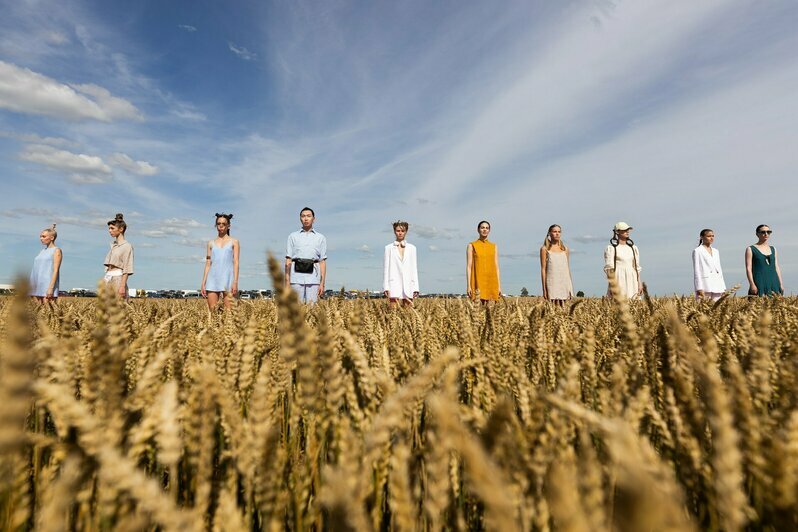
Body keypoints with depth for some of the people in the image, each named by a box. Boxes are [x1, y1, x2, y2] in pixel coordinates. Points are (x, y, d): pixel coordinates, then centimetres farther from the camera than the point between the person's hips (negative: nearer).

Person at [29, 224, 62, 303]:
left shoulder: (57, 250, -3)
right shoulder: (43, 251, 19)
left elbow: (56, 270, -12)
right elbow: (37, 270, 19)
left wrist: (51, 288, -19)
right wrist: (32, 287, 15)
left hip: (48, 285, -8)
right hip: (38, 287, 8)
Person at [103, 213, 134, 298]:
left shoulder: (127, 246, -6)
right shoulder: (113, 245, 17)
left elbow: (127, 269, -12)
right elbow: (108, 266, 19)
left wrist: (122, 286, -19)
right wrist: (105, 280, 16)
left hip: (118, 279, -8)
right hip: (108, 279, 8)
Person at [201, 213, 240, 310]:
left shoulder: (234, 242, 7)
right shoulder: (211, 243, 15)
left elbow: (236, 262, 0)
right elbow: (208, 264, 13)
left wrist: (235, 282, -10)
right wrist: (203, 284, 7)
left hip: (228, 279, -3)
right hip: (213, 280, 3)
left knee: (229, 311, -7)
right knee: (212, 310, 0)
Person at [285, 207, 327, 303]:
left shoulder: (320, 238, 13)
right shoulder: (293, 236, 12)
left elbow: (322, 262, 8)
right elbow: (288, 260, 8)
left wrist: (322, 283, 1)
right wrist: (287, 281, 0)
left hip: (313, 276, 0)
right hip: (297, 276, 0)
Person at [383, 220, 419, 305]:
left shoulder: (412, 248, 11)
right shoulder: (389, 248, 7)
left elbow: (414, 268, 9)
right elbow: (386, 268, 5)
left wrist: (416, 288, 3)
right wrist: (386, 287, -3)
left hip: (408, 286, 2)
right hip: (395, 284, -2)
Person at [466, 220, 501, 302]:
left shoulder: (494, 246, 12)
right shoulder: (471, 246, 3)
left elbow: (496, 267, 11)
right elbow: (468, 267, -1)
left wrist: (499, 286, 5)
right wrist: (469, 286, -8)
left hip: (491, 282, 3)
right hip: (478, 282, -3)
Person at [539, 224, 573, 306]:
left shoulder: (565, 249, 12)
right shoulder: (545, 249, 2)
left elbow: (568, 268, 14)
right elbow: (543, 269, -1)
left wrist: (570, 287, 10)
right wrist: (544, 289, -6)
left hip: (564, 283, 4)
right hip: (552, 283, -3)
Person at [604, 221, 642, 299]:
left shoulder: (633, 248, 13)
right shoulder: (611, 248, -2)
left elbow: (637, 267, 14)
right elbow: (609, 268, -7)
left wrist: (639, 283, 8)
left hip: (631, 280, 5)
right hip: (618, 278, -5)